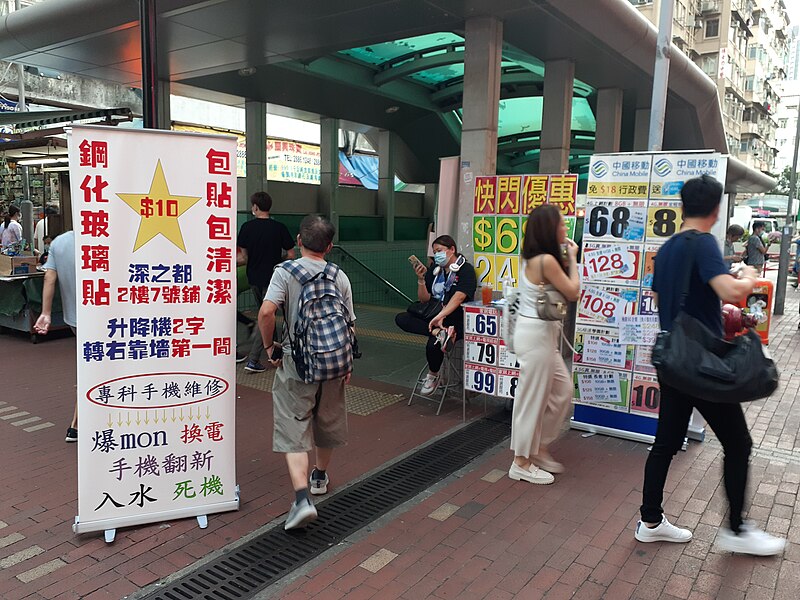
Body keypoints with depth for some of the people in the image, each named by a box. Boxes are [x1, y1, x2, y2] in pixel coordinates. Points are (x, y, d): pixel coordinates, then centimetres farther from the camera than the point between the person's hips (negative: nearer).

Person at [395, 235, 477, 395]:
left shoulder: (466, 269, -7)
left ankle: (433, 376, -1)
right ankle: (439, 332, -29)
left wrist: (440, 316, -35)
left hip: (456, 321, -7)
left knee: (432, 344, -32)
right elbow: (424, 299, 12)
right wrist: (421, 279, -5)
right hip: (434, 317, 7)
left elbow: (459, 297, -23)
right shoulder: (434, 269, 11)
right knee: (401, 319, -13)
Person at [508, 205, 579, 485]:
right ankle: (522, 463, 15)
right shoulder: (546, 260, -19)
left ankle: (540, 449, 29)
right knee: (533, 399, 1)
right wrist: (572, 259, -1)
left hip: (540, 333, 10)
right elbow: (573, 292, -11)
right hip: (536, 335, -10)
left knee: (563, 391, 18)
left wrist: (565, 260, 8)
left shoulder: (532, 259, 9)